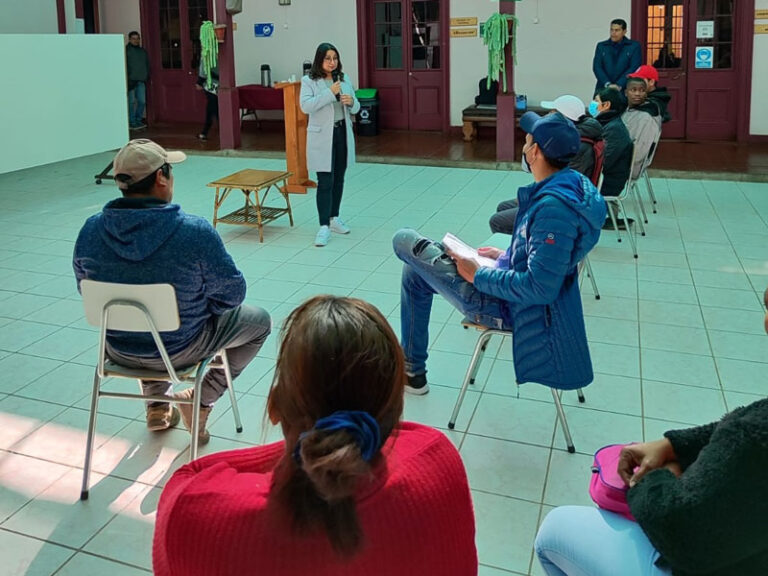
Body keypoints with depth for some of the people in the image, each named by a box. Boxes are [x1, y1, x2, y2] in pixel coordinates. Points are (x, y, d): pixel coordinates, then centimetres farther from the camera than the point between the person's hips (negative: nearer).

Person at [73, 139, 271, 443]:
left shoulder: (90, 230, -13)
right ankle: (201, 401, 13)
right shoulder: (195, 232, -27)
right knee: (259, 320, 18)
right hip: (179, 350, -5)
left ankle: (157, 405, 35)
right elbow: (232, 294, -16)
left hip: (118, 350, 5)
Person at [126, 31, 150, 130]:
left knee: (142, 101, 6)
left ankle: (138, 120, 20)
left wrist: (147, 78, 14)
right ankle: (132, 123, 3)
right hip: (131, 80, -6)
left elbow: (147, 65, 22)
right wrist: (127, 79, -15)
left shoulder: (143, 51, 17)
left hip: (141, 81, 6)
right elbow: (124, 66, -8)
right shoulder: (126, 50, -2)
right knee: (132, 102, -3)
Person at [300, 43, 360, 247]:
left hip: (343, 132, 5)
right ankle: (324, 226, -8)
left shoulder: (344, 78, 10)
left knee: (339, 178, 12)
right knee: (325, 181, -9)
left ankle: (334, 218, 25)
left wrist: (351, 102, -11)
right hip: (322, 136, -5)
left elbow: (356, 108, 13)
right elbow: (305, 106, -18)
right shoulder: (309, 81, -4)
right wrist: (330, 93, -22)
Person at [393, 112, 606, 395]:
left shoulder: (554, 207, -31)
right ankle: (412, 370, 31)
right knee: (415, 271, 20)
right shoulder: (572, 183, -2)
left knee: (405, 240, -2)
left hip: (508, 306, -10)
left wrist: (479, 275, -21)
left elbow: (540, 288, -32)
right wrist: (506, 257, 11)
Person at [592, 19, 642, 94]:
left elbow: (634, 68, -3)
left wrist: (619, 85, -16)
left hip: (624, 89, -2)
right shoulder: (601, 46, 13)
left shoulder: (634, 46, 6)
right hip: (603, 89, 2)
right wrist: (607, 84, -13)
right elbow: (597, 67, 3)